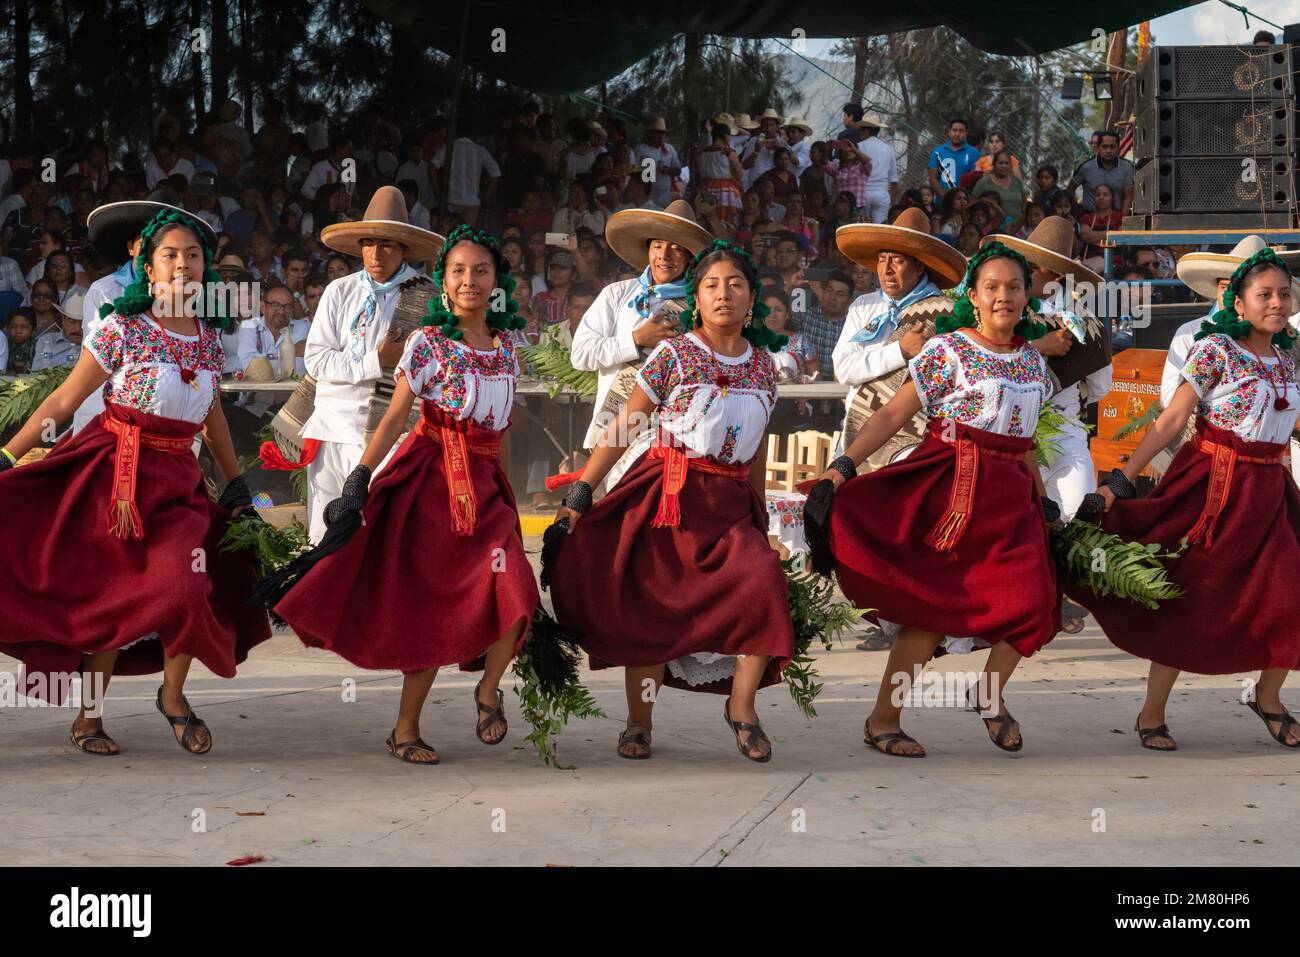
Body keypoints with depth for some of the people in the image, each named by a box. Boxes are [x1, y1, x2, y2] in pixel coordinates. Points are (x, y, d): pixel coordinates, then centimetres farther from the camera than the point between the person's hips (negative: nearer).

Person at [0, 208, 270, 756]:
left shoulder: (208, 336, 8)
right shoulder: (122, 328, -6)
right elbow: (64, 401, -3)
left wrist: (236, 483, 26)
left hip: (177, 478, 3)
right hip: (116, 471, -3)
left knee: (187, 585, -16)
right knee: (108, 595, 0)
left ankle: (172, 696, 9)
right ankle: (89, 716, 17)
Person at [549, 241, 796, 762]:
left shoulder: (763, 365, 8)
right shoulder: (674, 353, -3)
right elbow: (625, 426, -3)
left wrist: (759, 516, 21)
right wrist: (580, 494, -6)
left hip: (730, 501, 3)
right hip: (667, 494, -2)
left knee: (763, 581, -20)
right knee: (651, 604, -1)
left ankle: (741, 706, -6)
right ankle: (639, 723, 16)